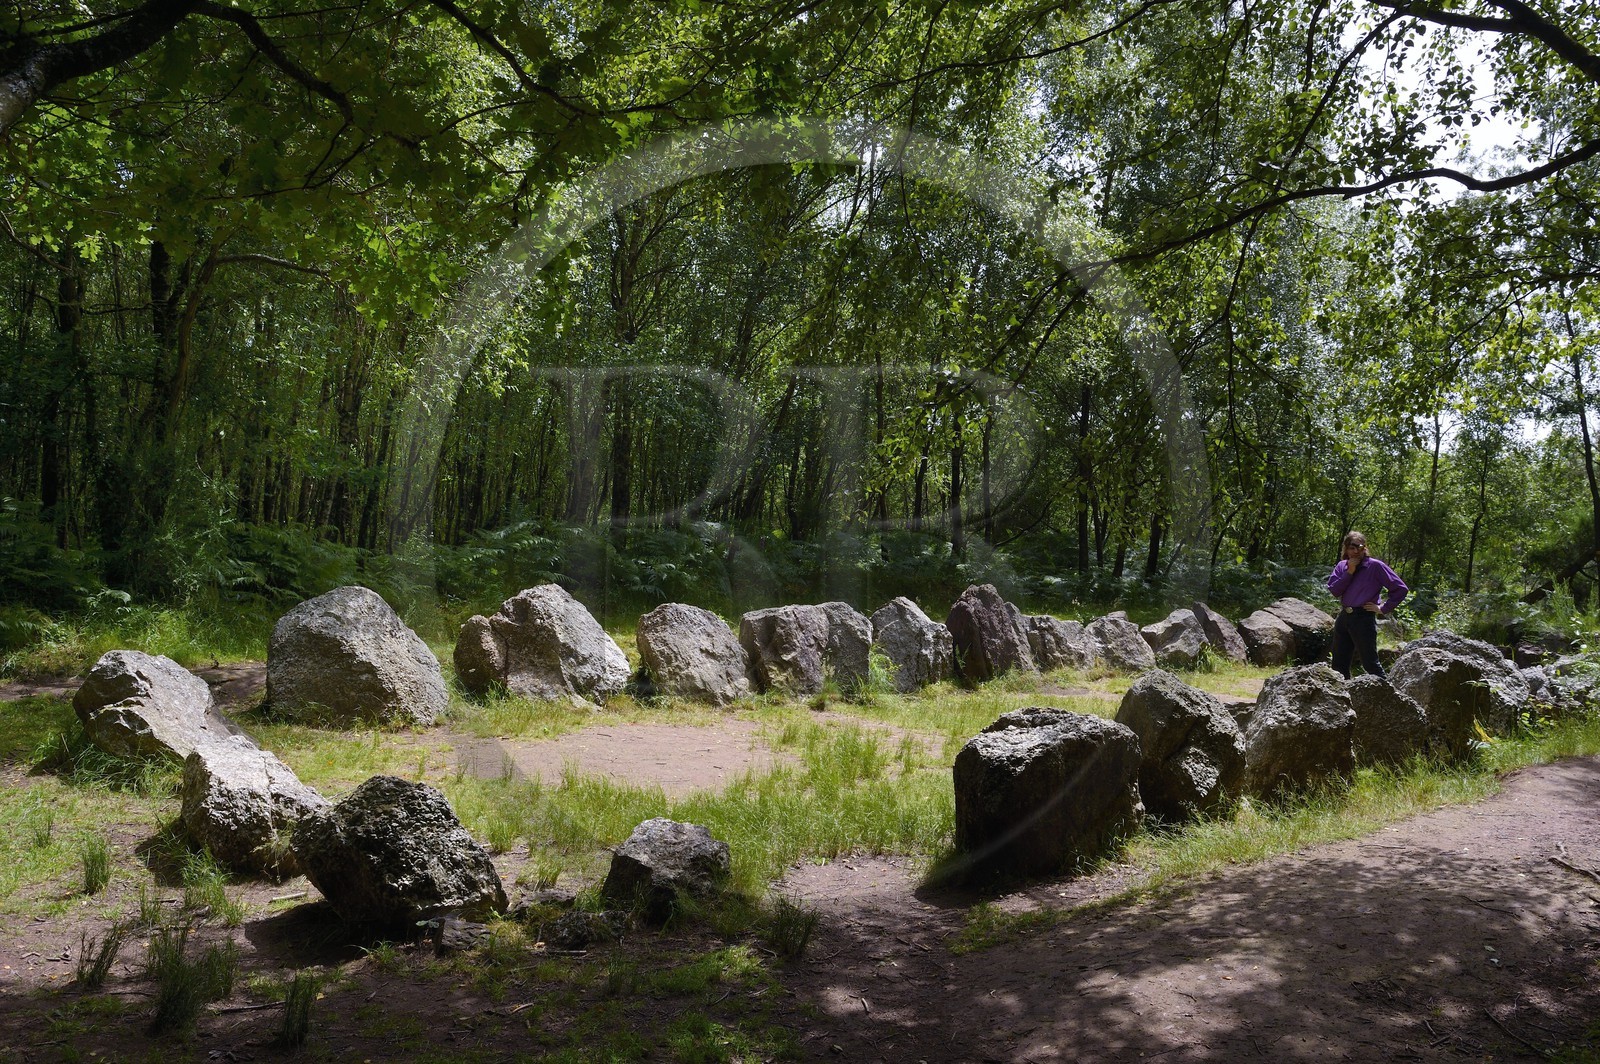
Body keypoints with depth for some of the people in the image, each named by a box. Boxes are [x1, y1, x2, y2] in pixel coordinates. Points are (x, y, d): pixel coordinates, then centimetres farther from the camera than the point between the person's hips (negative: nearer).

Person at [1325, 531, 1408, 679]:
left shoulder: (1375, 566, -7)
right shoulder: (1342, 566, 9)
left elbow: (1400, 588, -7)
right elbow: (1333, 591, -3)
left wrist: (1383, 609, -6)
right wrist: (1349, 572, -10)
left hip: (1364, 618, -6)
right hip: (1343, 617, 6)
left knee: (1370, 664, -5)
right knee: (1339, 664, 11)